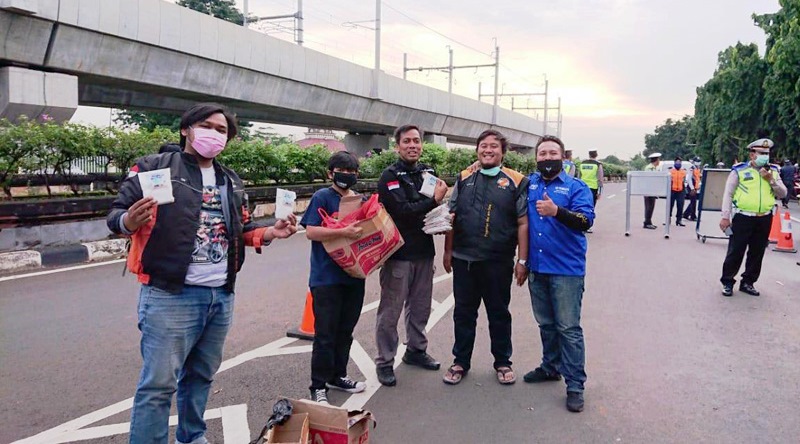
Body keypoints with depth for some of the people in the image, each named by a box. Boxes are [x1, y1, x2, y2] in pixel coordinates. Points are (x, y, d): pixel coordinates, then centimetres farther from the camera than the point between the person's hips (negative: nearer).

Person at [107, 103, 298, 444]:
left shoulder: (232, 182, 16)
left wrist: (270, 233, 4)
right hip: (170, 296, -6)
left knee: (201, 375, 19)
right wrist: (130, 221, -28)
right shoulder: (154, 168, -3)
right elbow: (116, 214, -5)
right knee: (159, 383, -3)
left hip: (221, 297, 6)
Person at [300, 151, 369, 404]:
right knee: (325, 334, 0)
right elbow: (311, 232, -17)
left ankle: (337, 376, 33)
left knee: (345, 331, 17)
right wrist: (343, 233, -27)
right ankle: (318, 386, 13)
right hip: (326, 277, -6)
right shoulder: (322, 197, -8)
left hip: (353, 276, 6)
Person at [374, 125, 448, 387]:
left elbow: (438, 206, 17)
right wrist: (434, 200, -20)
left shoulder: (427, 173, 10)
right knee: (390, 311, 1)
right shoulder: (390, 176, -8)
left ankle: (416, 350, 34)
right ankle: (384, 362, 12)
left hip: (424, 252, 6)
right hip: (398, 253, -6)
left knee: (420, 307, 16)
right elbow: (403, 210, -20)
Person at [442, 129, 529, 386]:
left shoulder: (515, 182, -2)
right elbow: (452, 217, 10)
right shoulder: (464, 179, 7)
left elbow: (522, 223, -4)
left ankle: (503, 363, 28)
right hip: (464, 259, 3)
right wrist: (448, 251, 7)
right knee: (463, 313, 12)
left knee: (499, 314, 12)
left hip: (498, 262, -2)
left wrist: (522, 260, -8)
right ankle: (460, 362, 27)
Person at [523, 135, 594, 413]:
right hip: (537, 267, 4)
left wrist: (556, 211, -33)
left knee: (568, 328, -2)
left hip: (567, 269, -4)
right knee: (546, 324, 17)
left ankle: (575, 384, 7)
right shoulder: (528, 185, 8)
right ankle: (551, 367, 34)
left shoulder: (576, 188, -4)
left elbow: (585, 221, -18)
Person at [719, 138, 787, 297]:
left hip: (764, 219, 4)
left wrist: (771, 180, -9)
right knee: (735, 252, -1)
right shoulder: (739, 170, -4)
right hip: (743, 218, -4)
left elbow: (782, 193, 7)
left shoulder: (772, 171, 9)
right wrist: (725, 217, -10)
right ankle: (727, 282, 11)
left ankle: (748, 282, 23)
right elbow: (728, 194, -5)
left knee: (757, 253, 11)